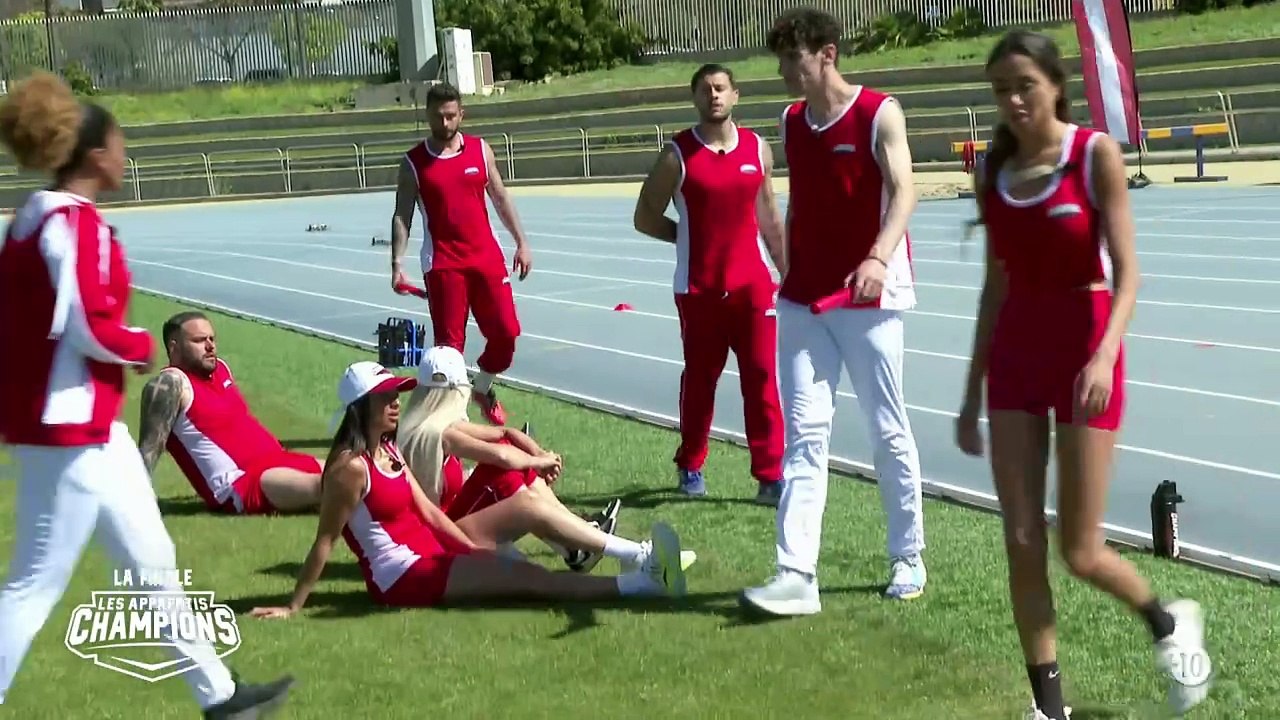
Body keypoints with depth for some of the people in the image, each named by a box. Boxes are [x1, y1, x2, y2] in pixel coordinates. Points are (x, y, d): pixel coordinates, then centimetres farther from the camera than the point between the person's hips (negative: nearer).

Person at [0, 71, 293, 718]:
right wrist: (144, 347, -5)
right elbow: (93, 329, -23)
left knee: (150, 562, 17)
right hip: (68, 426, -10)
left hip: (85, 422, 10)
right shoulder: (76, 223, -18)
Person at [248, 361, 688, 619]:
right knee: (522, 575, -19)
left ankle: (638, 556, -10)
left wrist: (477, 550, 3)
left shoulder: (388, 451, 8)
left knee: (526, 504, -3)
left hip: (432, 548, 9)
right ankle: (638, 583, -23)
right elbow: (325, 542, -19)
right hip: (404, 576, -9)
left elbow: (429, 513, 8)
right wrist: (293, 607, -18)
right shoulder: (351, 467, -20)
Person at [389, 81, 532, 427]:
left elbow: (500, 197, 13)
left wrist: (521, 242, 9)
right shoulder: (414, 162, -2)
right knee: (449, 342, -3)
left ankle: (482, 388, 27)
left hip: (486, 256, 3)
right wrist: (397, 264, -11)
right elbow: (402, 215, -2)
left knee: (506, 332, 1)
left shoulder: (480, 150, 6)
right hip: (443, 264, -3)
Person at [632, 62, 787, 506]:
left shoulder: (758, 148, 6)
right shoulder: (678, 155, -4)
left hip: (753, 285, 2)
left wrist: (787, 271, 13)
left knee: (763, 377, -3)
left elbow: (768, 215, 14)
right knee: (699, 380, 8)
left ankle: (770, 476, -1)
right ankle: (690, 467, 26)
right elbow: (645, 218, 0)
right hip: (699, 288, -2)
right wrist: (697, 236, -2)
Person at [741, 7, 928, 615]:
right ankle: (796, 575, -5)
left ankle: (908, 558, 21)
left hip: (869, 297, -5)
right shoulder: (791, 122, 10)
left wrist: (879, 257, -35)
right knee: (804, 433, -2)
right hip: (802, 300, 5)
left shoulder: (878, 113, -9)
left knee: (887, 429, 6)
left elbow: (903, 191, -19)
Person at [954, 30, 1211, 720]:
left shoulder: (1095, 153, -8)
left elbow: (1127, 272, -12)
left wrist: (1105, 356, -28)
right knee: (1021, 542, 1)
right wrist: (972, 393, 13)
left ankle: (1171, 622, 29)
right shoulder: (994, 173, 6)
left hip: (1083, 347, -5)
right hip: (1014, 351, 5)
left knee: (1080, 553, -1)